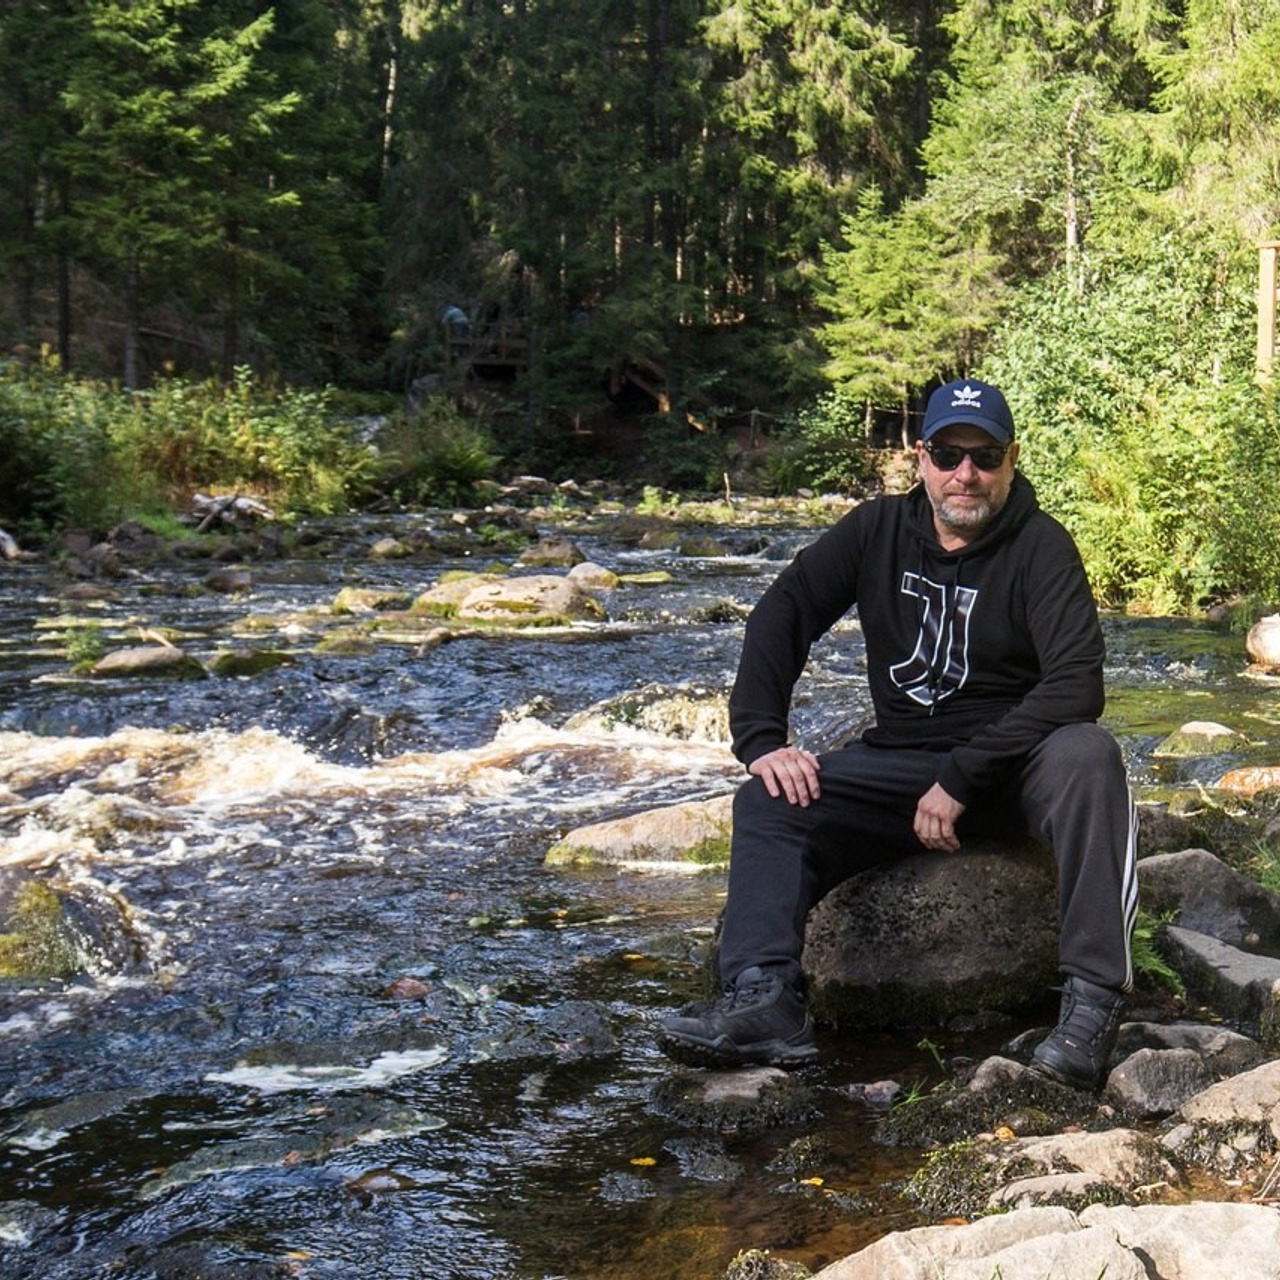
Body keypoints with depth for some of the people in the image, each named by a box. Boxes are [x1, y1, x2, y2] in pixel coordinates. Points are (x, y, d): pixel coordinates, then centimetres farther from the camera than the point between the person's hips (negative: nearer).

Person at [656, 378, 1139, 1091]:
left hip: (1016, 765, -4)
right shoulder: (879, 531, 2)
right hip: (899, 760, 4)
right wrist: (760, 738, -15)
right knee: (770, 796, -16)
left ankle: (1094, 1000, -40)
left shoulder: (1040, 547, -11)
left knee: (1088, 756, -35)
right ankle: (766, 1001, -34)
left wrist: (963, 779, -27)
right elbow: (783, 614, 0)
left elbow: (1077, 685, -22)